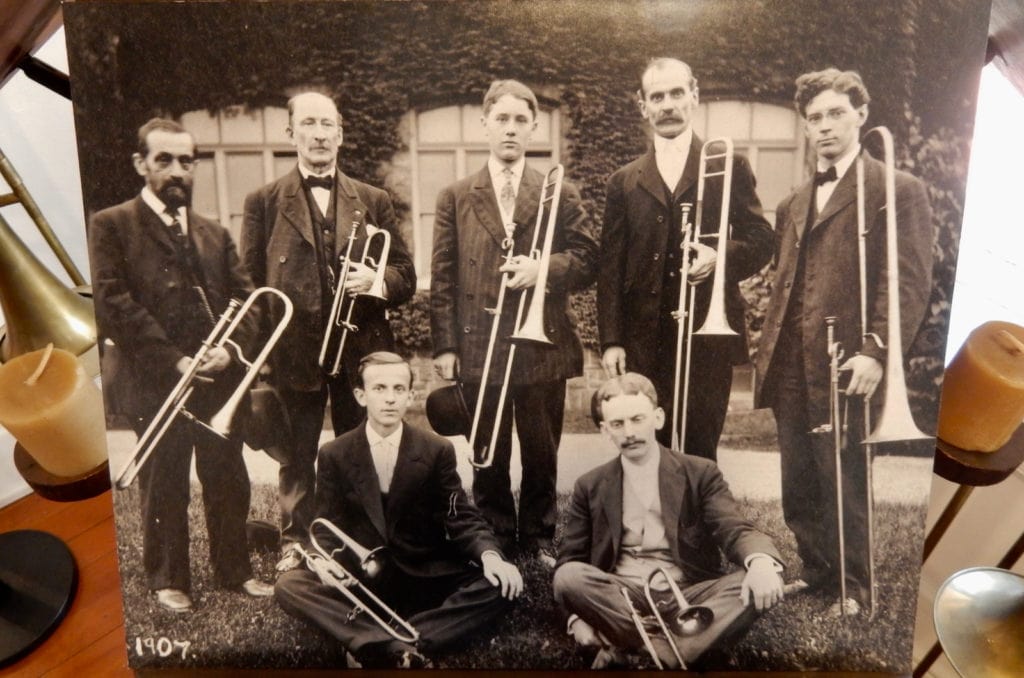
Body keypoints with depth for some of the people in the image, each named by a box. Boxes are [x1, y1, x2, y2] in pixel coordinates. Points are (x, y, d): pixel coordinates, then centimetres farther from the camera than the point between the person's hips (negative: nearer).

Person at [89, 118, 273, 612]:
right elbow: (113, 303, -11)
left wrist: (230, 349, -10)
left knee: (229, 481, 11)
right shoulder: (111, 226, 1)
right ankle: (168, 580, 26)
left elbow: (244, 298, 8)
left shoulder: (214, 234, 16)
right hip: (155, 382, -4)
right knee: (164, 488, 9)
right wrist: (174, 360, -16)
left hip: (219, 378, 4)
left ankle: (234, 570, 26)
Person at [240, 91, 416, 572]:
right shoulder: (264, 201, 4)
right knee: (295, 458, 11)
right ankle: (294, 546, 28)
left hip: (362, 351, 2)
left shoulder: (374, 201, 10)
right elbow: (251, 280, 3)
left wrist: (377, 280, -14)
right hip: (294, 352, -1)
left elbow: (406, 275, 9)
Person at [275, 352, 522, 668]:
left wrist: (489, 555, -23)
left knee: (500, 583, -25)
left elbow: (462, 518, -2)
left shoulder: (437, 450, 0)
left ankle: (375, 647, -31)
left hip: (424, 580, 0)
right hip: (358, 583, 0)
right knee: (288, 585, -26)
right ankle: (403, 652, -38)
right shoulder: (334, 455, 2)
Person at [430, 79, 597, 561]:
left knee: (542, 454, 10)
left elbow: (587, 260, 3)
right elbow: (442, 278, 3)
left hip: (543, 344, 0)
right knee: (488, 457, 10)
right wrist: (445, 345, -4)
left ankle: (538, 539, 27)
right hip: (478, 346, 0)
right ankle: (494, 542, 25)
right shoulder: (455, 197, 7)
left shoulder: (561, 194, 6)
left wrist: (543, 267, -17)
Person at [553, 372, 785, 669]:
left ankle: (633, 654, -33)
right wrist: (578, 616, -11)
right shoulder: (590, 486, 8)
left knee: (760, 584, -28)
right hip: (619, 598, 0)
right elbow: (570, 560, 8)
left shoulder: (700, 473, 6)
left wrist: (761, 562, -29)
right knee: (568, 576, -29)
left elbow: (735, 531, -5)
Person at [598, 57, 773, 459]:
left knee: (699, 454, 1)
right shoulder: (624, 181, 12)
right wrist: (610, 340, -1)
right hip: (643, 340, 2)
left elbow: (761, 241, 6)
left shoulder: (728, 167, 8)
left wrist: (721, 255, -17)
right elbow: (611, 268, 8)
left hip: (709, 334, -1)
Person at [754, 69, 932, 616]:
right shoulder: (795, 203, 20)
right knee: (799, 489, 13)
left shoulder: (898, 190, -1)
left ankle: (852, 588, 21)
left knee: (844, 484, 3)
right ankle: (817, 575, 30)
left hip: (845, 366, -6)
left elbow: (910, 282, -10)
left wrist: (876, 351, -20)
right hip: (790, 368, 6)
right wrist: (768, 352, 12)